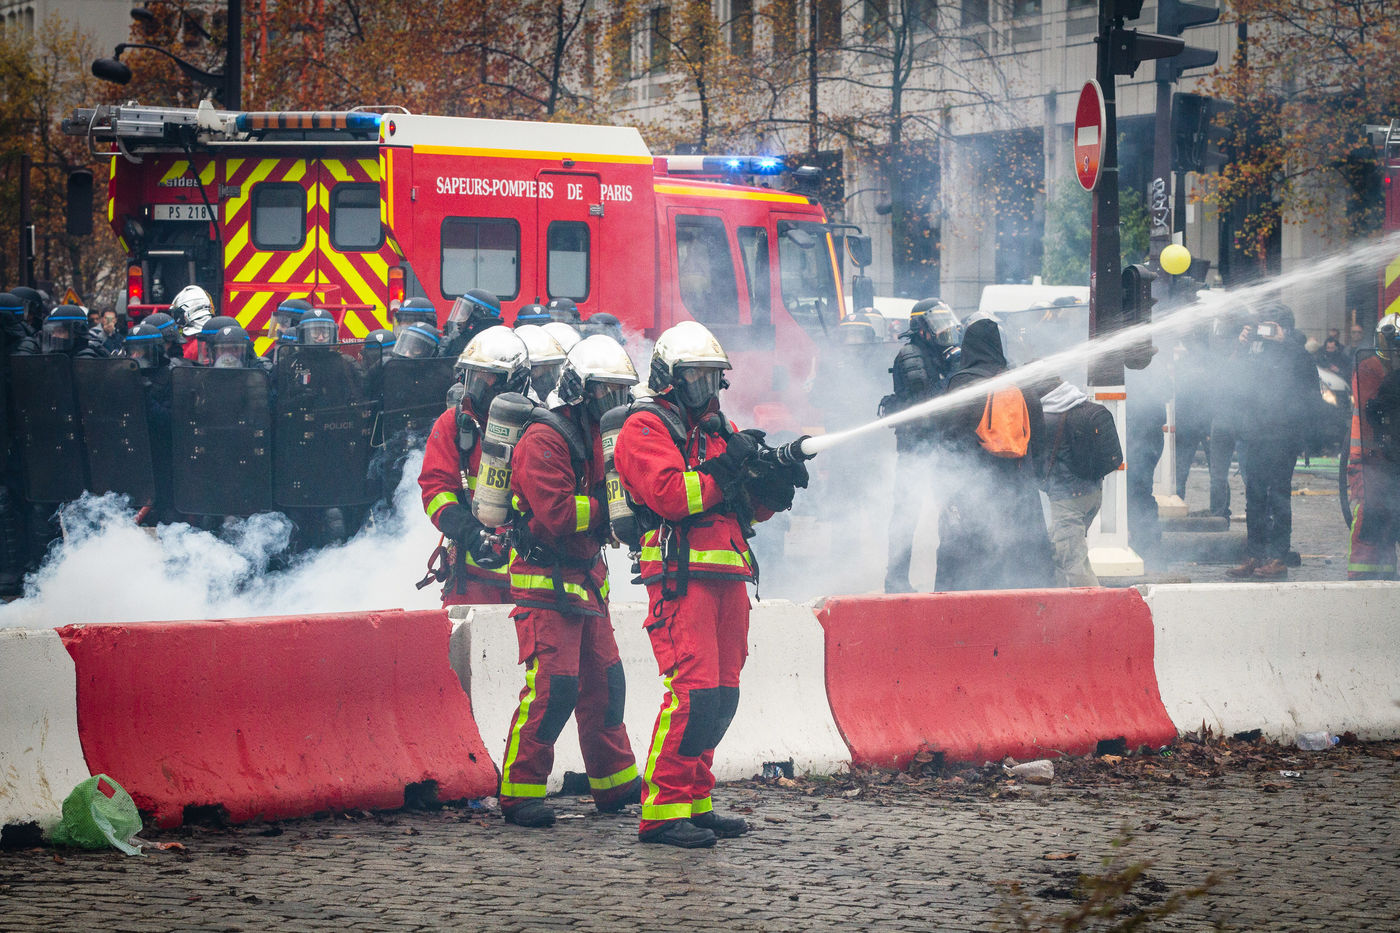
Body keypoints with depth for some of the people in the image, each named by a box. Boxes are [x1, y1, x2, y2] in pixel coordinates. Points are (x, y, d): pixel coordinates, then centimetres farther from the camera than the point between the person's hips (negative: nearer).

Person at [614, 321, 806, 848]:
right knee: (693, 691, -17)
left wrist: (777, 482, 1)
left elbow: (754, 507, 21)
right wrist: (725, 468, -17)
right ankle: (663, 810, -15)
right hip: (682, 577, -8)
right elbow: (671, 494, -16)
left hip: (728, 579, 8)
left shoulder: (719, 428, 24)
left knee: (722, 696, 8)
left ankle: (694, 801, 16)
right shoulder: (645, 429, -1)